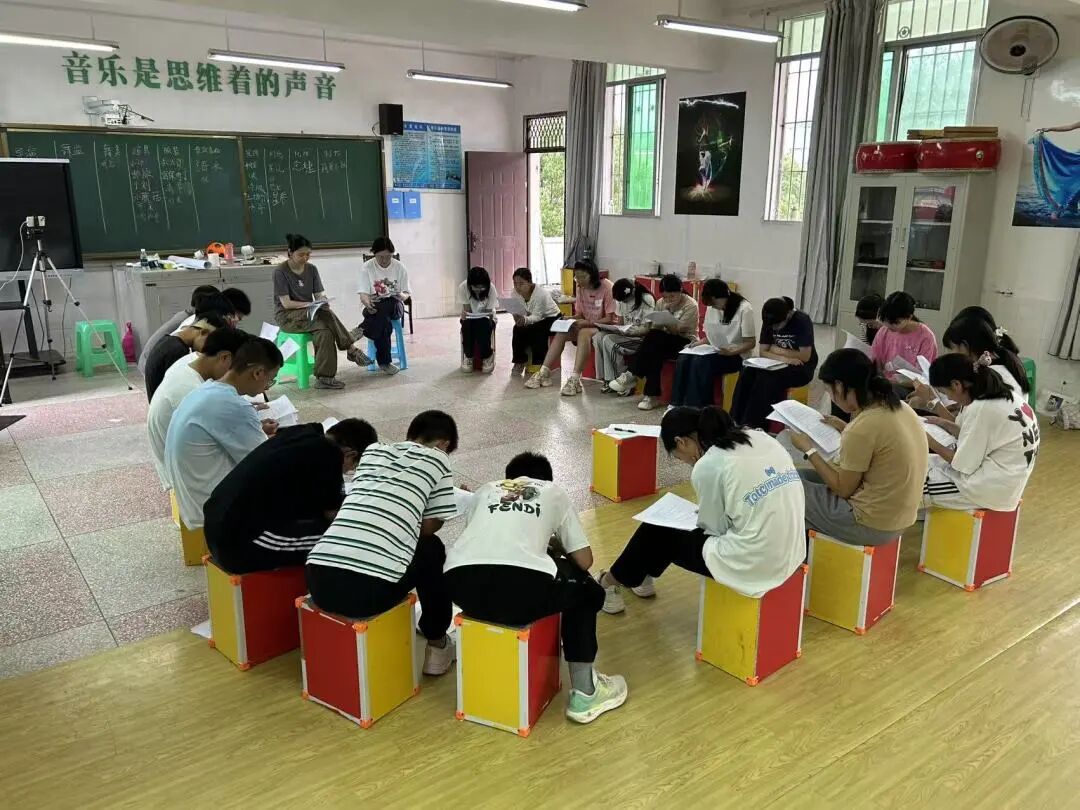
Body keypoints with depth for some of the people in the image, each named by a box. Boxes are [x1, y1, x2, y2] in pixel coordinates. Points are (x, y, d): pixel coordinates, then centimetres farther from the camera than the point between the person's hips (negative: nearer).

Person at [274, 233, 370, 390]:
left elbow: (319, 294, 7)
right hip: (286, 316, -5)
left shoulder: (311, 269, 9)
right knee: (327, 316, -33)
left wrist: (323, 301, -17)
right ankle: (351, 349, -26)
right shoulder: (280, 271, -7)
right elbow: (286, 303, -12)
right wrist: (309, 304, -21)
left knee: (324, 331, -32)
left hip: (310, 312, 5)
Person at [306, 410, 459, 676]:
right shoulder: (436, 458, 11)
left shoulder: (372, 450, 22)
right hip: (370, 589, -5)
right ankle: (437, 645, 34)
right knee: (431, 549, 25)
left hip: (319, 581, 5)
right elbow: (428, 527, 12)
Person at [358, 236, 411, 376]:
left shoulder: (399, 267, 4)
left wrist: (401, 296, -20)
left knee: (389, 303, -39)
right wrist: (368, 303, -32)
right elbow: (363, 294, -7)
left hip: (395, 307, 1)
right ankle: (384, 362, -35)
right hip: (374, 307, -1)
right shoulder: (367, 267, 0)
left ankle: (361, 330, -34)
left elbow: (406, 294, 7)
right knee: (384, 322, -38)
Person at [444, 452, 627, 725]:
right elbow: (584, 560, 26)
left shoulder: (485, 490, 34)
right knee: (585, 589, 30)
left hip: (462, 586, 3)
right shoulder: (555, 492, 28)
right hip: (524, 588, -3)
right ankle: (584, 693, 29)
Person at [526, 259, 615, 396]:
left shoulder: (607, 287, -17)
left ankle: (575, 379, -43)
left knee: (584, 333, -36)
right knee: (561, 333, -16)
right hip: (586, 325, 7)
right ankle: (544, 372, -18)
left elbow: (610, 318, -17)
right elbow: (579, 313, 10)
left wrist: (587, 323, -28)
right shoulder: (580, 287, 3)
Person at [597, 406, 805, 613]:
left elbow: (714, 528, -3)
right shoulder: (760, 438, 6)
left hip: (752, 564, -7)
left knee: (657, 532, 17)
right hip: (792, 553, 8)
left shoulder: (707, 466, -14)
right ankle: (641, 574, 49)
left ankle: (612, 581, 42)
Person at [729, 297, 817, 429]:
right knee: (747, 373, -23)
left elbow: (805, 356, -22)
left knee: (769, 378, -33)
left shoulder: (802, 321, -18)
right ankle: (737, 421, -24)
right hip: (779, 364, 5)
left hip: (802, 368, -5)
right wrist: (783, 358, -24)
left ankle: (755, 425, -28)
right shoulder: (769, 322, -1)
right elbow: (763, 352, -5)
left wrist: (777, 351, -12)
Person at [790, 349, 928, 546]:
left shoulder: (863, 428, -26)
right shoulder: (898, 407, -2)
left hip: (871, 525, -8)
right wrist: (845, 428, 12)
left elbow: (843, 489, -16)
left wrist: (808, 450, -7)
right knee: (802, 476, 19)